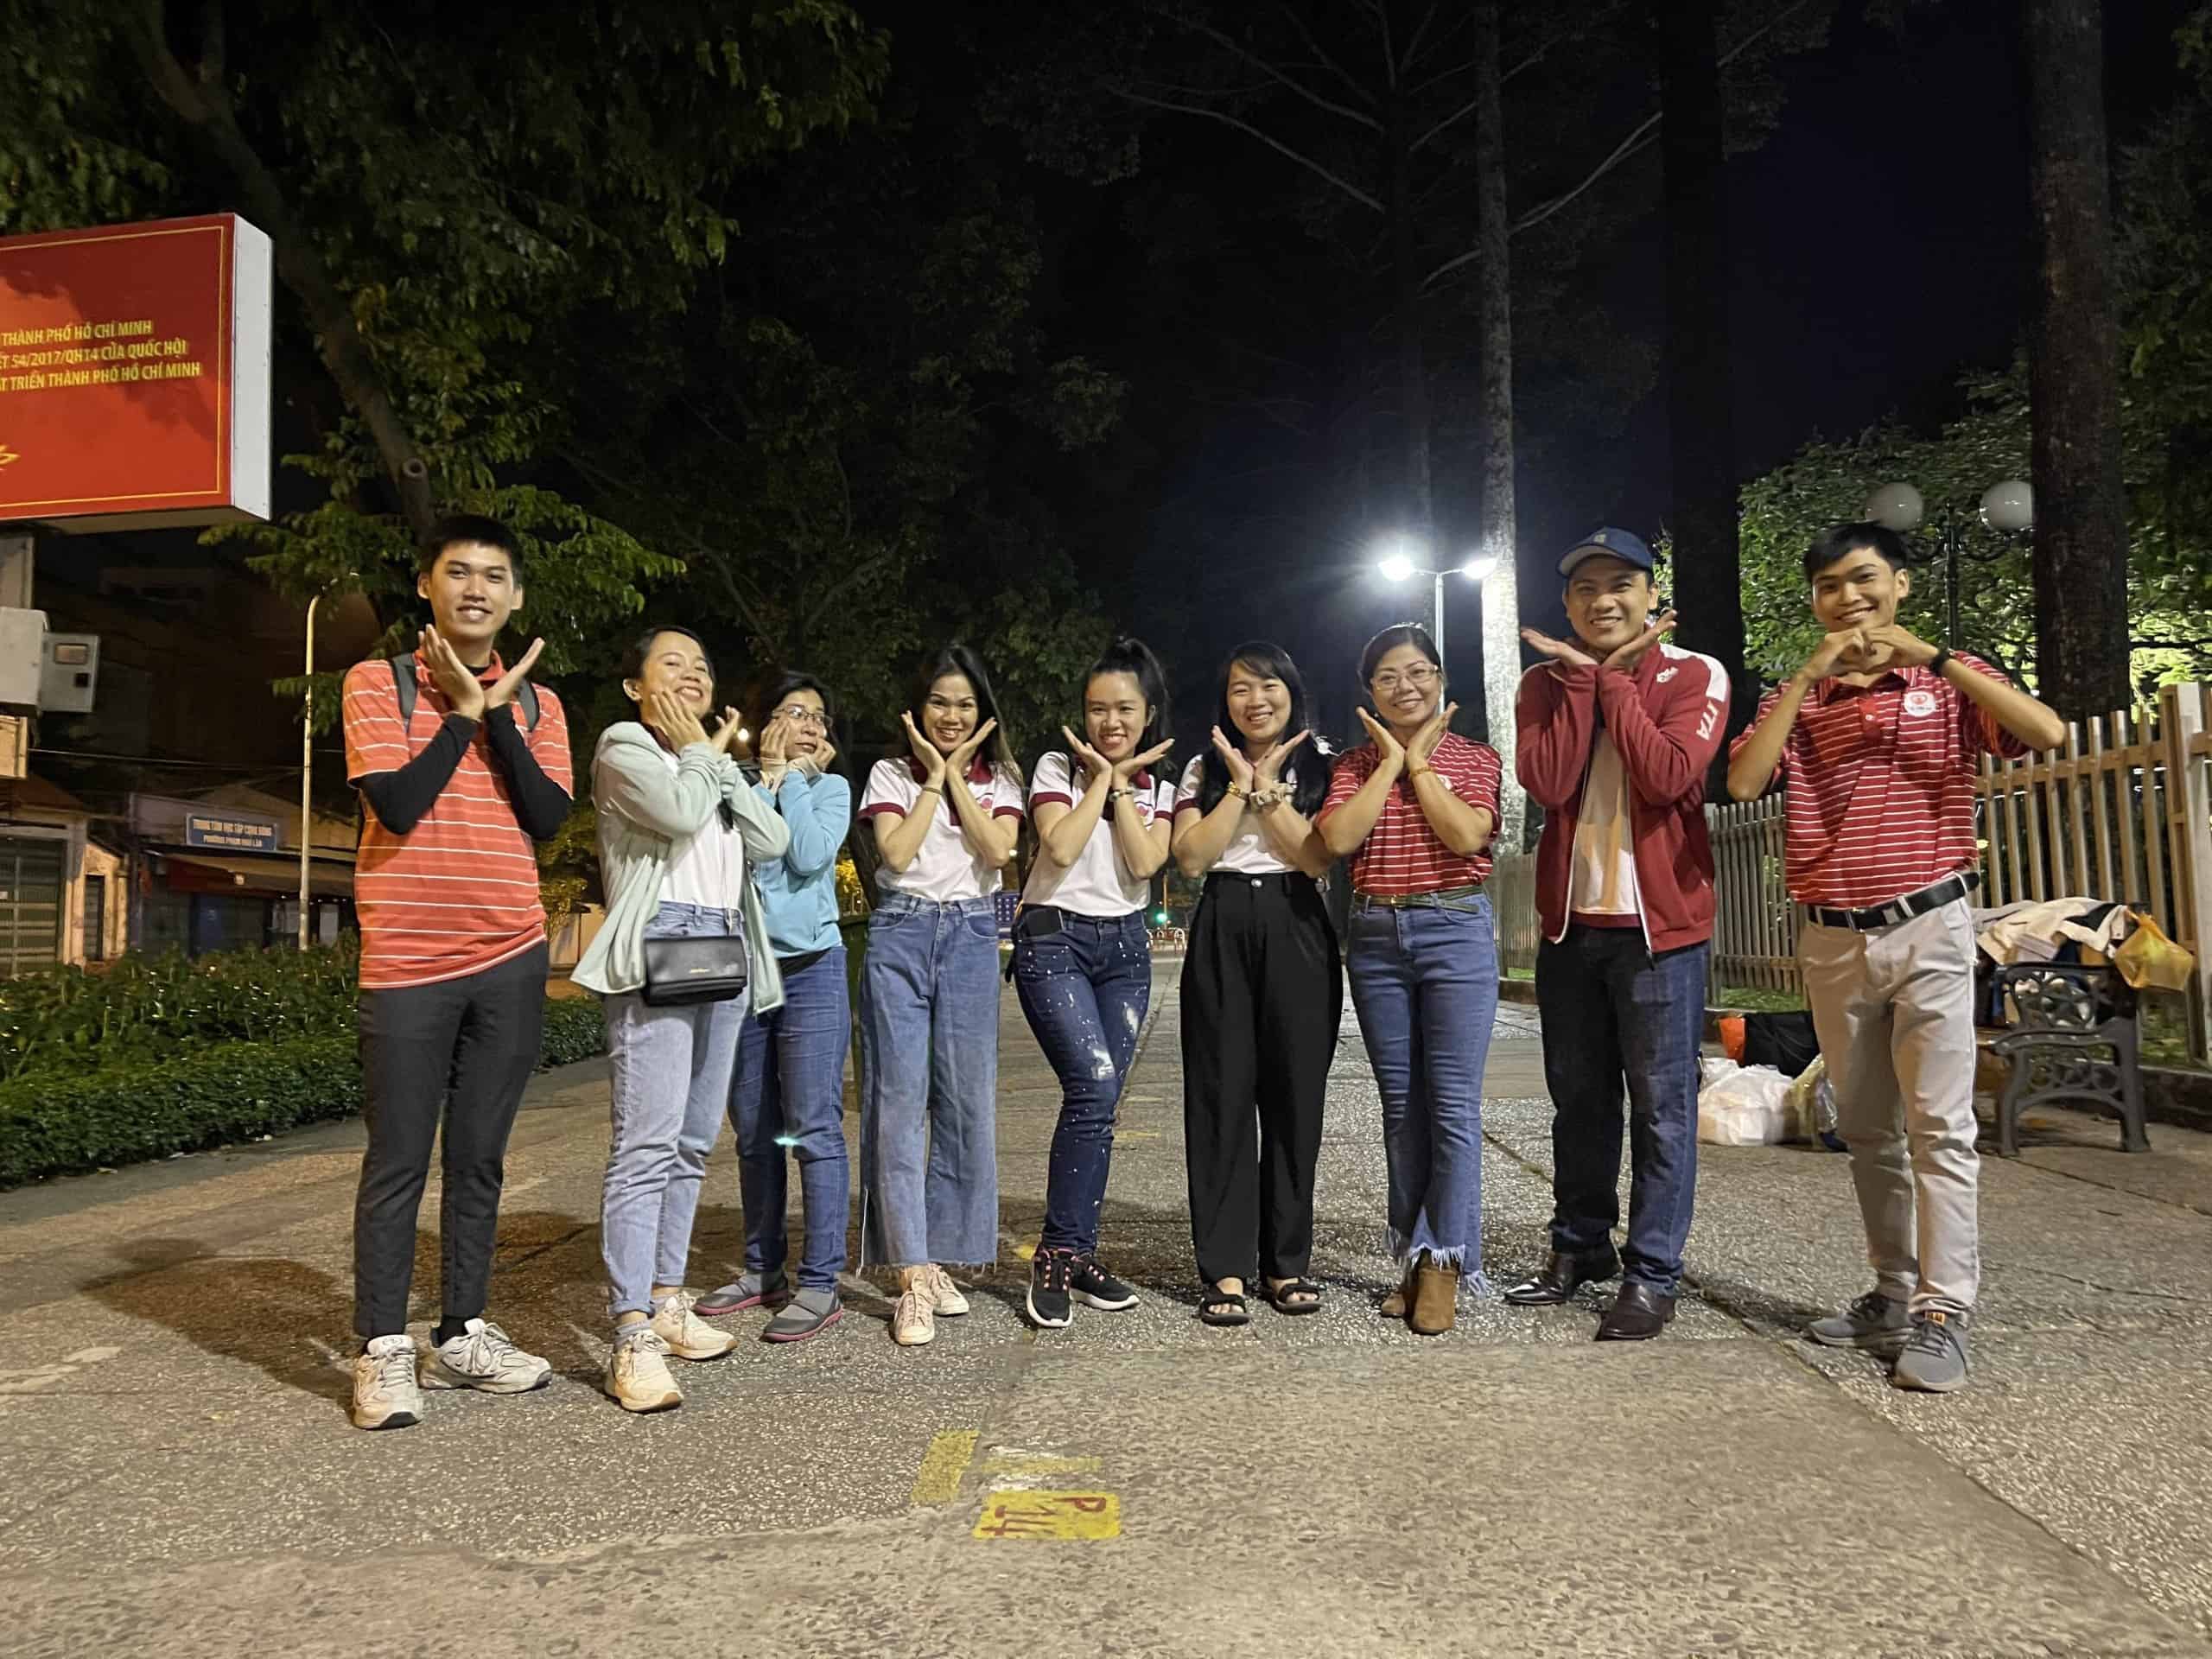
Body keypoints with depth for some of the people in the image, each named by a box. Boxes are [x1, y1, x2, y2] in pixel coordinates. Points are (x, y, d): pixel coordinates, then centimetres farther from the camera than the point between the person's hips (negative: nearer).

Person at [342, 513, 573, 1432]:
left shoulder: (537, 703, 10)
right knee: (398, 1163, 1)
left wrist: (496, 713, -8)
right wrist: (465, 710, -8)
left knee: (479, 1159, 10)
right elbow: (397, 803, -14)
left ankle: (463, 1334, 21)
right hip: (408, 961, -3)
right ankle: (382, 1348, 12)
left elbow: (548, 817, -3)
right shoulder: (378, 684, 0)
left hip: (511, 960, 3)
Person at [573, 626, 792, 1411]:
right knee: (647, 1141, -14)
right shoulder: (624, 746, 2)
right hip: (658, 948, -8)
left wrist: (717, 755, 6)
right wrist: (696, 751, 1)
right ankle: (632, 1340, -15)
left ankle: (667, 1302, 17)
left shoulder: (712, 762, 24)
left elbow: (771, 841, 8)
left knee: (693, 1142, 9)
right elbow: (679, 813, -18)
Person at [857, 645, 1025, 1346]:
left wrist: (957, 773, -4)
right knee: (900, 1100, -8)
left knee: (966, 1103, 1)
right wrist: (933, 777, -2)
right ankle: (913, 1276, -5)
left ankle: (940, 1261, 14)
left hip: (971, 937, 2)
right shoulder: (891, 773, 9)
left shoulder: (998, 779, 12)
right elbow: (897, 853, -7)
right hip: (901, 933, -1)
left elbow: (997, 851, -7)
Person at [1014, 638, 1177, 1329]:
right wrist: (1101, 777, -8)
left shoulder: (1159, 783, 10)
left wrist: (1121, 785, -7)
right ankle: (1059, 1253, -9)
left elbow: (1145, 863, -7)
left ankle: (1076, 1257, 12)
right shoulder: (1059, 768, 1)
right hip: (1055, 939, -4)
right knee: (1095, 1085, -20)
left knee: (1099, 1100, 2)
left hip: (1125, 945, 4)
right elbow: (1060, 847, -16)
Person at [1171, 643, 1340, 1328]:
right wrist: (1242, 785, -6)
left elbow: (1317, 858, -5)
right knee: (1221, 1097, -3)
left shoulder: (1320, 765, 8)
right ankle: (1225, 1269, 2)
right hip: (1222, 932, 1)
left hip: (1296, 932, 0)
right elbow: (1192, 857, -3)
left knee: (1295, 1096, 2)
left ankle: (1286, 1262, 14)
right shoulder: (1204, 770, 12)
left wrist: (1266, 787, -7)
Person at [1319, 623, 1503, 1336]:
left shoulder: (1475, 758, 5)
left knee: (1453, 1104, -5)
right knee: (1401, 1106, 8)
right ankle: (1414, 1257, 18)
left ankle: (1446, 1264, 5)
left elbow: (1468, 836, -13)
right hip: (1376, 937, 3)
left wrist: (1420, 762, -4)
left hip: (1456, 933, -2)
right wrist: (1390, 760, -4)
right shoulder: (1356, 764, 10)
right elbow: (1338, 838, -9)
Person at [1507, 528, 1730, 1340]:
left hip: (1661, 920, -4)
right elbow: (1547, 783, -11)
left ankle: (1652, 1272, 10)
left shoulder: (1695, 675, -3)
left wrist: (1614, 680, -13)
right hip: (1569, 917, 4)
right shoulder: (1547, 681, 6)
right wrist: (1582, 677, -11)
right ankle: (1580, 1246, 29)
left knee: (1662, 1104, 0)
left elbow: (1669, 776, -20)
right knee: (1579, 1098, 14)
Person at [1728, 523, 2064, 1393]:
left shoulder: (1949, 681, 3)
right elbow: (1744, 781, -9)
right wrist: (1807, 674, -11)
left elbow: (2048, 732, -15)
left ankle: (1942, 1315, -4)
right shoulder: (1796, 696, 8)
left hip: (1928, 928, -3)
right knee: (1866, 1128, 10)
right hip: (1832, 939, 3)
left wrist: (1933, 658, -17)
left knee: (1939, 1125, -7)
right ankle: (1894, 1294, 20)